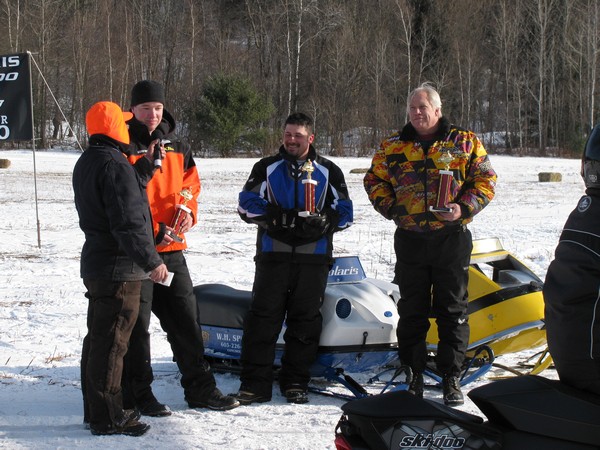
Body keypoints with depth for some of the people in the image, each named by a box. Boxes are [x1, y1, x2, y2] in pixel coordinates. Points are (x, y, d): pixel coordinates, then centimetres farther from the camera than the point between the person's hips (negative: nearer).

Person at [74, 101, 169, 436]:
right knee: (112, 342, -5)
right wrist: (152, 261, -19)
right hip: (120, 269, -10)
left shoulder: (85, 164, 13)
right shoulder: (115, 165, -18)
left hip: (95, 264, 10)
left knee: (98, 337, 15)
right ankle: (108, 418, -1)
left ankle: (95, 410, 23)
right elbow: (128, 222, -23)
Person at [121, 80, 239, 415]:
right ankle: (138, 394, 12)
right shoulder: (123, 150, -6)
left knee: (186, 320, 10)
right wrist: (153, 232, -18)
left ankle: (201, 388, 20)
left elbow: (191, 187, 20)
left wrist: (188, 212, -2)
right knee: (136, 325, 1)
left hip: (172, 249, 5)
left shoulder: (178, 149, 12)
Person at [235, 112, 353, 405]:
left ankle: (295, 382, 11)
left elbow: (344, 211, 9)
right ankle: (255, 383, -3)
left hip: (314, 255, 1)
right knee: (263, 317, -6)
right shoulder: (266, 168, 11)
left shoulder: (328, 171, 12)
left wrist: (323, 222, -13)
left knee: (305, 320, 2)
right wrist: (277, 216, -15)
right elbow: (247, 203, 3)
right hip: (273, 252, 0)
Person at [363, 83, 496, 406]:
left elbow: (485, 179, 4)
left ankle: (451, 376, 9)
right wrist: (390, 207, -1)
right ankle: (413, 374, 16)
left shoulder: (465, 143, 3)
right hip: (410, 240, 2)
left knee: (452, 309, 2)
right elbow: (374, 179, 16)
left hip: (451, 237, -2)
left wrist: (465, 207, -11)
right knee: (411, 310, 7)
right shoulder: (392, 147, 9)